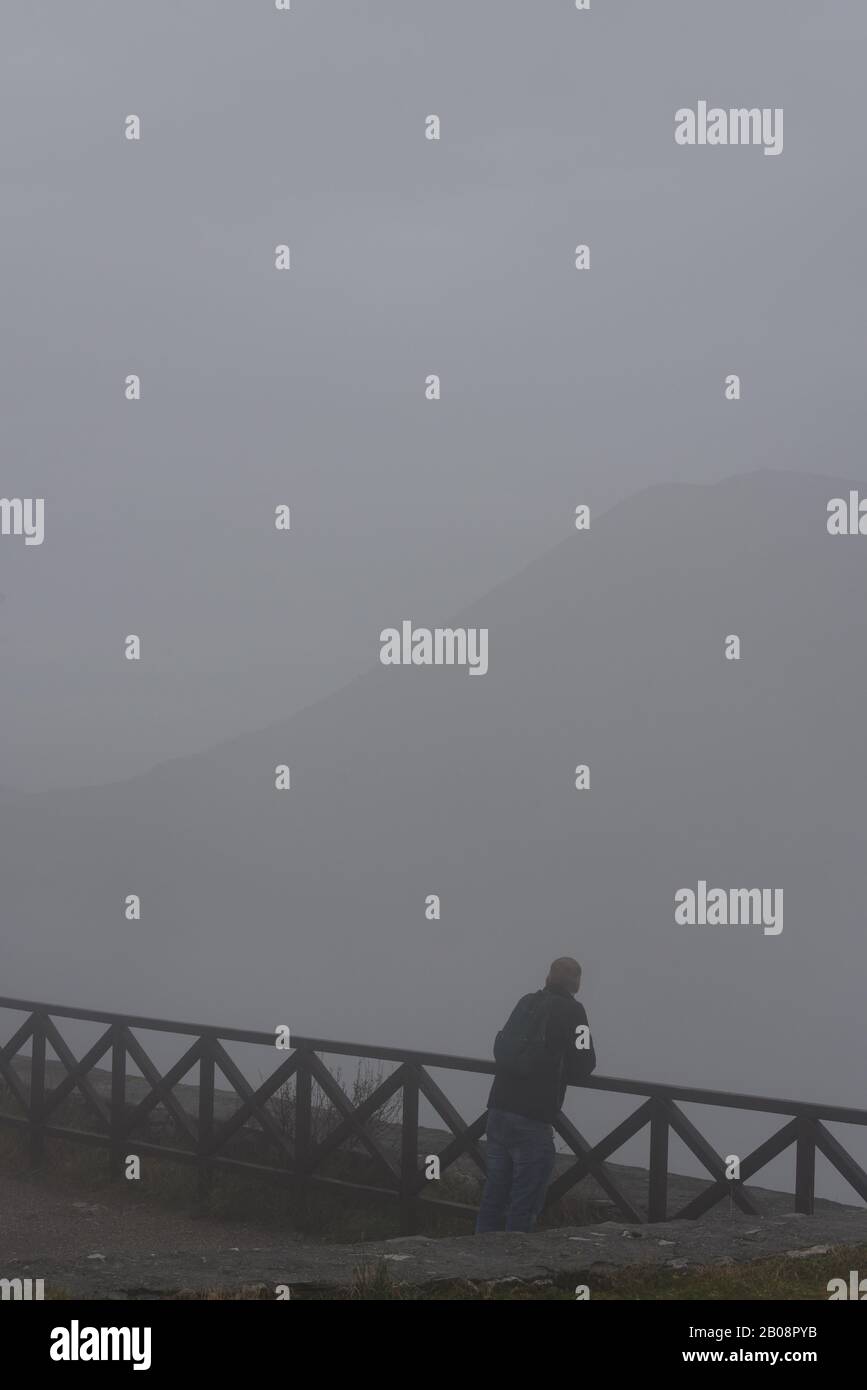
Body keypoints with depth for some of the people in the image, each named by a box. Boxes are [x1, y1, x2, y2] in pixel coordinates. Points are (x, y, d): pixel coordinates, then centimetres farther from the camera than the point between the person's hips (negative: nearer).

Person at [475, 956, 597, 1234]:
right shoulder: (571, 1011, -5)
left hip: (498, 1109, 6)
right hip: (532, 1119, -6)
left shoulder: (525, 1003, 13)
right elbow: (582, 1065, -7)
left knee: (493, 1193, 14)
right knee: (524, 1203, 0)